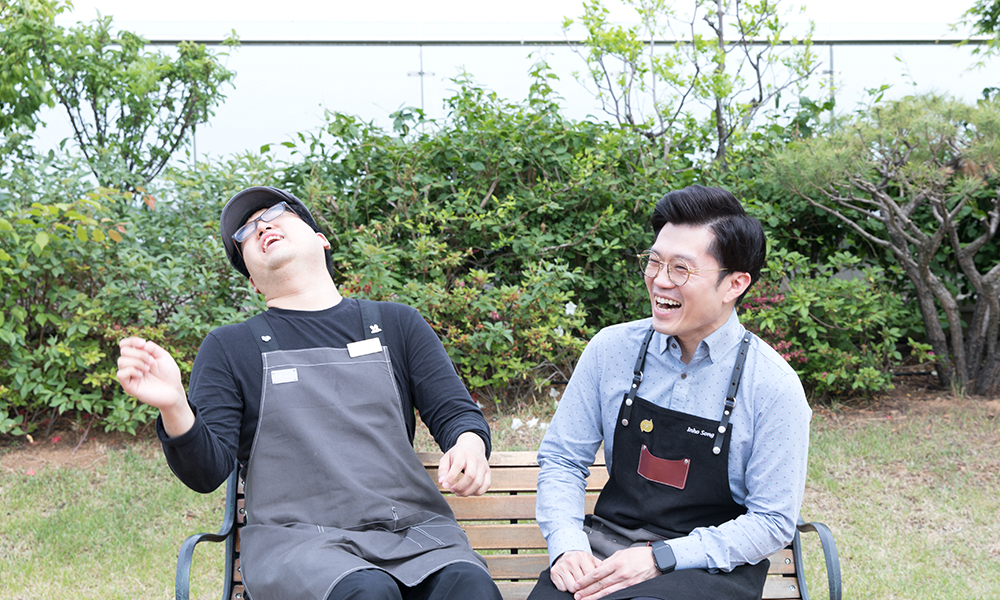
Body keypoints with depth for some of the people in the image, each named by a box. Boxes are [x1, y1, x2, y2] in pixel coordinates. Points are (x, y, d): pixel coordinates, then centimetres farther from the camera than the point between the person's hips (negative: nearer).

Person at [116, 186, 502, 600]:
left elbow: (456, 412, 14)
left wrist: (470, 444, -11)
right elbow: (207, 472, 4)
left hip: (412, 529, 1)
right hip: (294, 537, -1)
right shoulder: (230, 347, 14)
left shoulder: (395, 324, 18)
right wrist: (174, 408, -17)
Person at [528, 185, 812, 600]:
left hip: (712, 566, -3)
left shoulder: (774, 387, -9)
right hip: (604, 549, 3)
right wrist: (567, 546, -11)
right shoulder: (611, 349, -1)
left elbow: (772, 523, -6)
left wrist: (659, 558, -16)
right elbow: (561, 460, 7)